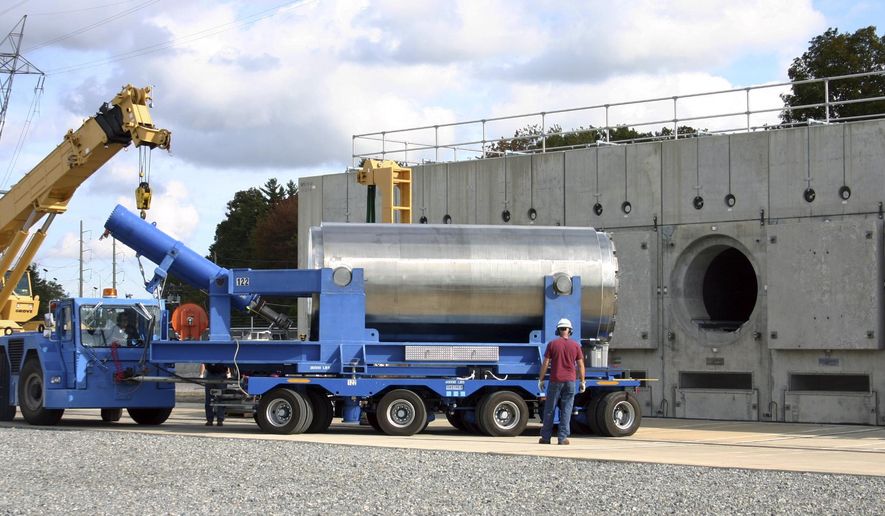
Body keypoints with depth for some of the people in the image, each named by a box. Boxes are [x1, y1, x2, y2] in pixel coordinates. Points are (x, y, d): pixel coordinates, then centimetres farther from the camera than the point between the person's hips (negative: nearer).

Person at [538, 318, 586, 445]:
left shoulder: (552, 344, -1)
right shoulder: (575, 345, 3)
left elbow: (545, 363, -2)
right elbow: (580, 365, 3)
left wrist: (541, 379, 4)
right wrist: (583, 381, 10)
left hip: (555, 380, -1)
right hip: (570, 381, 1)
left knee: (549, 410, 6)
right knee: (566, 410, 2)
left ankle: (546, 437, 8)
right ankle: (563, 438, -2)